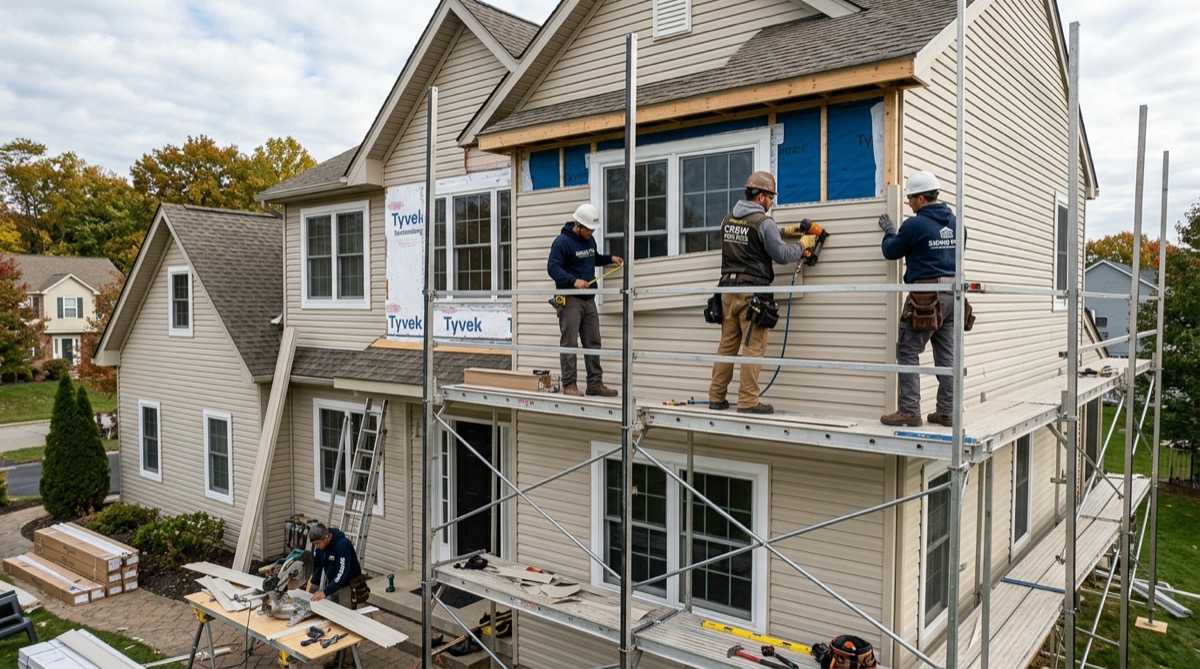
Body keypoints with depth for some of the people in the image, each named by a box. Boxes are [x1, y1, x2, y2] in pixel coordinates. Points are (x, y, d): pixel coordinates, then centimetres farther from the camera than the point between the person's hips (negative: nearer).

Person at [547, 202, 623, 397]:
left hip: (588, 299, 8)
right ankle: (569, 385, 0)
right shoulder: (562, 242, -11)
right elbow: (552, 268, -20)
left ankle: (595, 384, 14)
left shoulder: (589, 240, 14)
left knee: (593, 343, 8)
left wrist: (610, 258, 17)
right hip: (570, 300, -8)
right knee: (569, 344, -5)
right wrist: (573, 281, -31)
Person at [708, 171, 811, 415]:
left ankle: (716, 397, 13)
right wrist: (801, 247, 11)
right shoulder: (763, 221, -9)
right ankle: (748, 401, -2)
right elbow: (782, 255, -7)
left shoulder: (728, 219, 12)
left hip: (728, 289, 7)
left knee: (727, 344, 11)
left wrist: (782, 232, 25)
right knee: (753, 347, -2)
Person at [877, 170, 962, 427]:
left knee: (907, 352, -1)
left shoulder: (915, 224, -11)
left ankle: (909, 411, -3)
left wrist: (889, 232, 21)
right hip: (952, 294, 7)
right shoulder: (954, 222, 10)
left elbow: (891, 252, 1)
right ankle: (946, 411, 14)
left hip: (926, 295, -7)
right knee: (946, 355, 10)